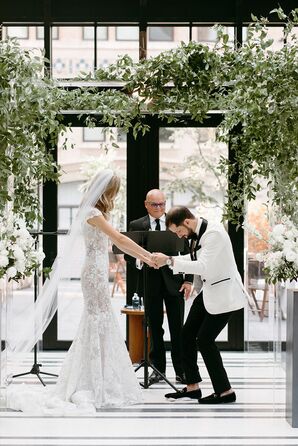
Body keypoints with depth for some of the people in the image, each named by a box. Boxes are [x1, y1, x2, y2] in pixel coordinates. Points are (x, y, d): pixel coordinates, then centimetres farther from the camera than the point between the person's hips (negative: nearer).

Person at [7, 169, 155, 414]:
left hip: (97, 272, 10)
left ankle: (90, 384, 17)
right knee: (100, 323, -5)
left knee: (98, 323, 12)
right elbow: (120, 239, -20)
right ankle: (97, 387, 0)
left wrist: (142, 256, 13)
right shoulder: (93, 213, -14)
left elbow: (116, 241, 17)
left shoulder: (97, 212, 16)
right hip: (96, 272, -10)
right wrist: (148, 255, -16)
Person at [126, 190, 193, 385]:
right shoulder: (136, 226, 5)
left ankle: (181, 369, 9)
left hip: (174, 280, 0)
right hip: (150, 282, 0)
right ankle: (158, 368, 15)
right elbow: (128, 253, 2)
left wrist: (188, 280, -4)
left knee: (177, 327, 2)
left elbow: (187, 253, 4)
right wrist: (139, 260, -21)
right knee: (155, 327, 7)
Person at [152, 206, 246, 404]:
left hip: (225, 293, -10)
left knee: (205, 339, -9)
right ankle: (192, 387, 19)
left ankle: (225, 391, 3)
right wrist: (166, 259, 4)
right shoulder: (199, 233, 3)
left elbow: (203, 266, -30)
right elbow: (195, 258, 17)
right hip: (209, 291, 10)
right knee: (187, 335, 9)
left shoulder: (214, 233, -24)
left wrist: (170, 261, -29)